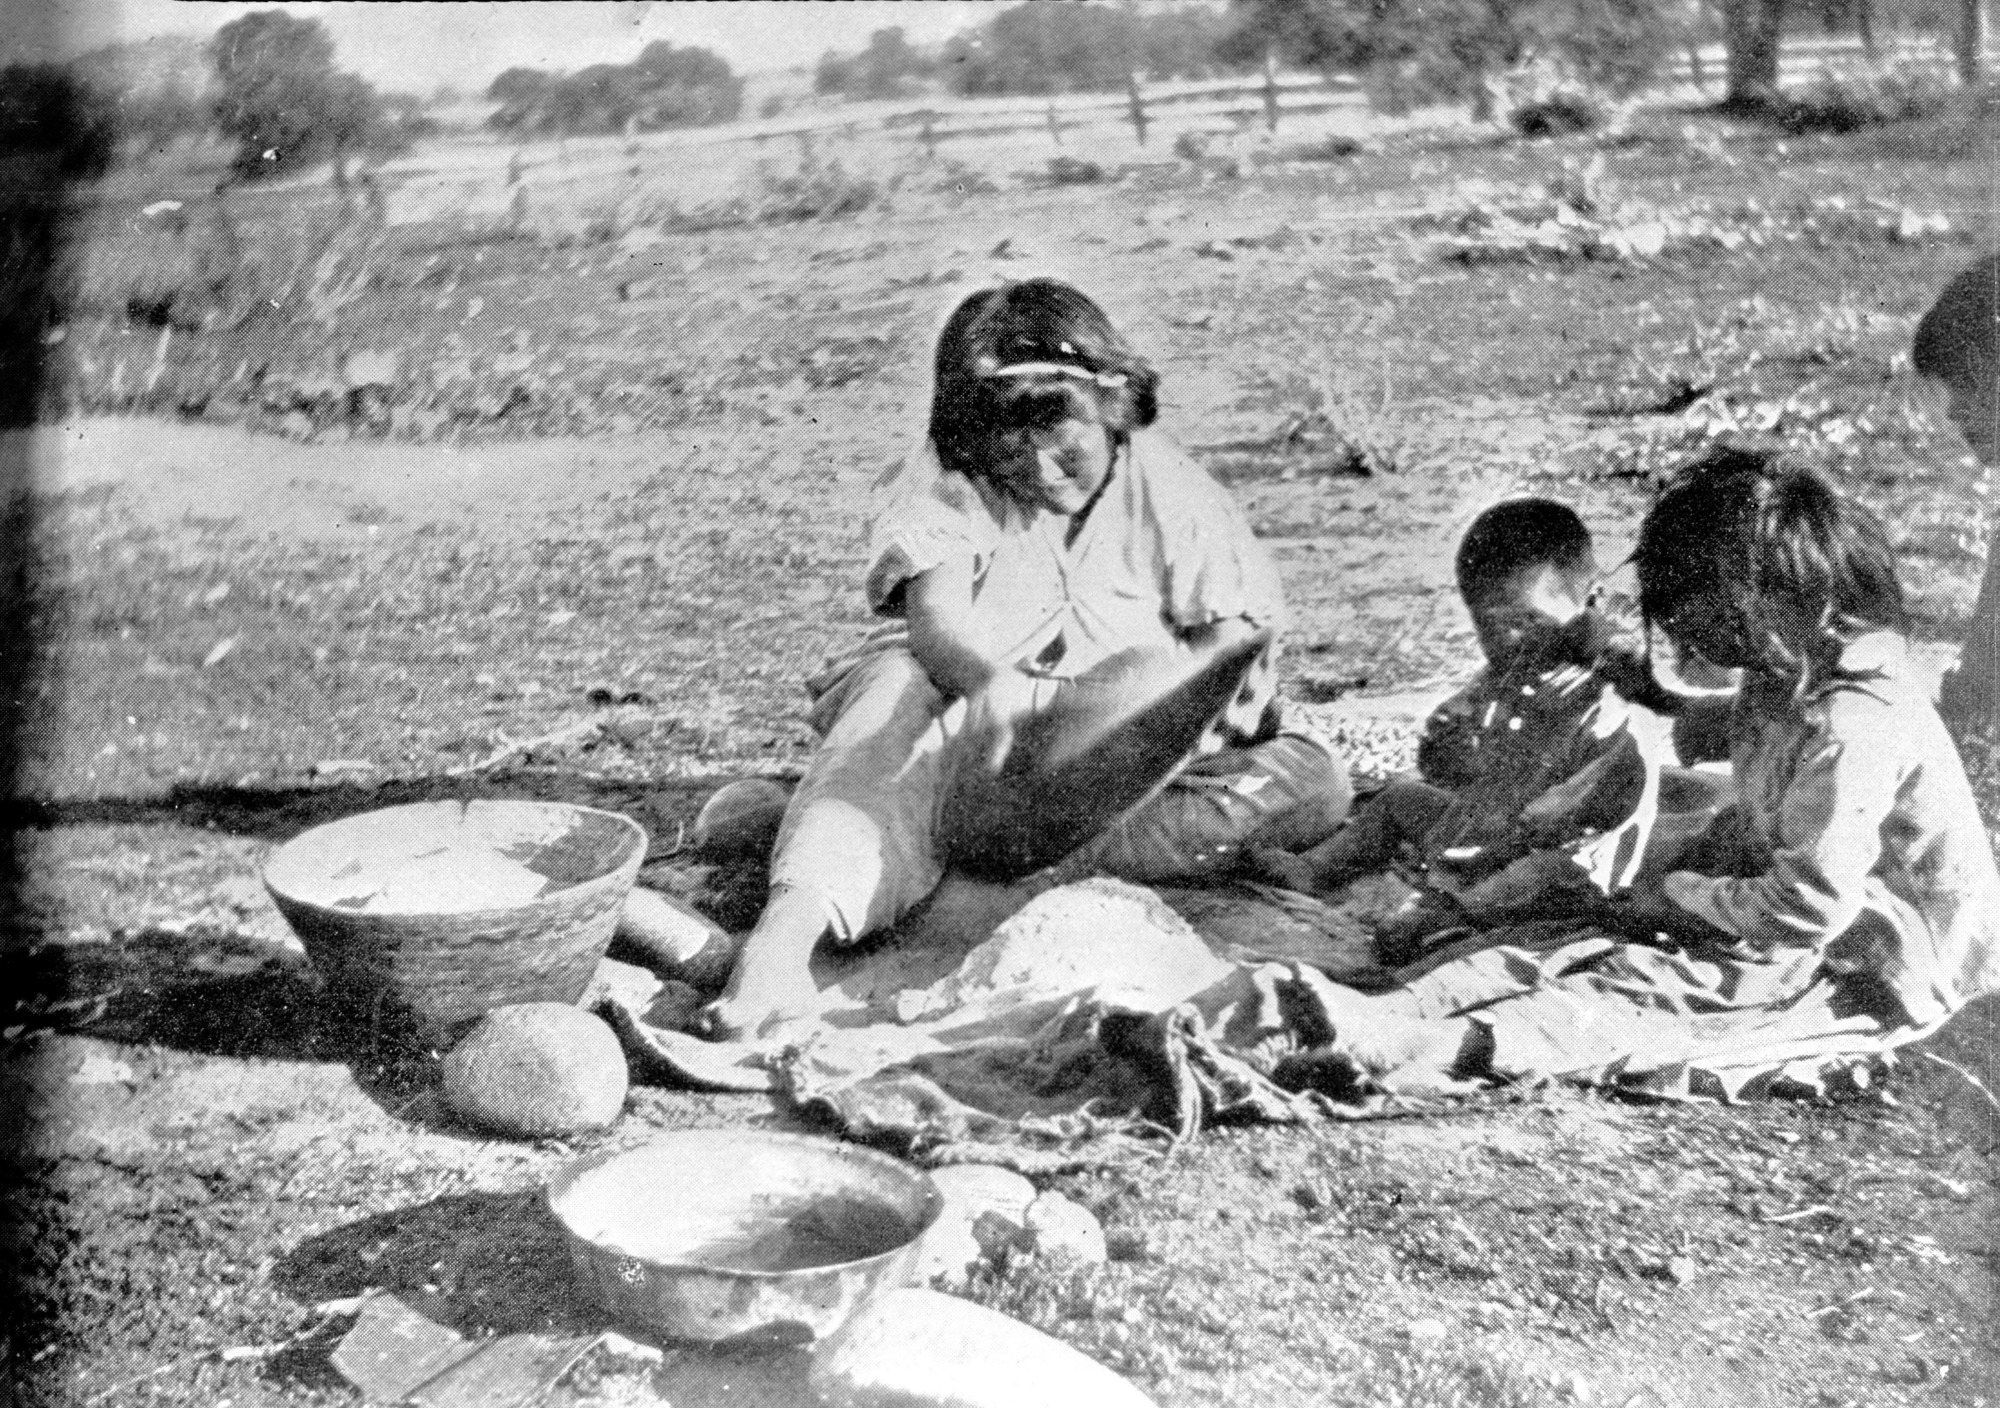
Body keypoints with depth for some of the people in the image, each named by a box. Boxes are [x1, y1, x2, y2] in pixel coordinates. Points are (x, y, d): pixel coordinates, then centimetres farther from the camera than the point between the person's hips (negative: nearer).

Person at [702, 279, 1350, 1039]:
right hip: (972, 719, -2)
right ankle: (788, 926, -56)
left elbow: (1234, 634, -2)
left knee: (1315, 781, -22)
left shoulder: (1172, 492, 1)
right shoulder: (940, 487, -3)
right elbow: (934, 608, -20)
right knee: (899, 688, -34)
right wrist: (985, 681, -44)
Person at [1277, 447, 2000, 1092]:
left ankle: (1428, 1048, -46)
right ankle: (1383, 1017, -31)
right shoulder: (1787, 684, 9)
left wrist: (1675, 896, -13)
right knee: (1589, 949, -13)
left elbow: (1808, 907, -26)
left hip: (1872, 975, -9)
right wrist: (1667, 879, 2)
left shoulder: (1855, 724, -24)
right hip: (1805, 933, 9)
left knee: (1639, 987, -28)